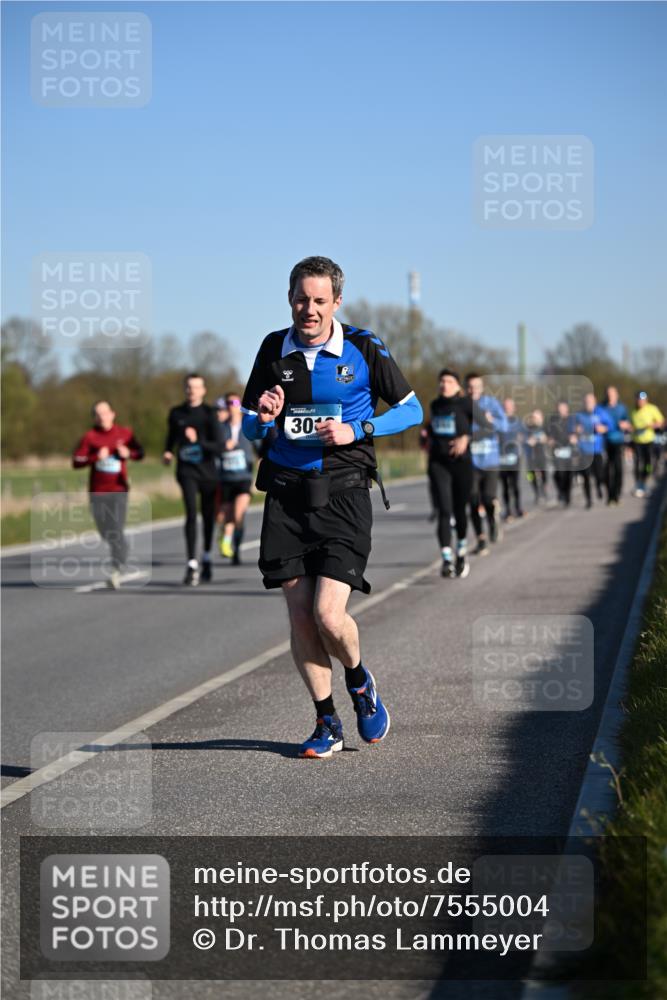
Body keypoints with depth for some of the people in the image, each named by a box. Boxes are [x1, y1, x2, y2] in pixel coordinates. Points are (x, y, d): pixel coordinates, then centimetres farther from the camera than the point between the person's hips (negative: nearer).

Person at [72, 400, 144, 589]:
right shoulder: (90, 437, -1)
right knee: (105, 533, 10)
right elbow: (76, 462, -5)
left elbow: (140, 453, 11)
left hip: (118, 490, -1)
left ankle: (117, 571, -19)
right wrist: (96, 457, -19)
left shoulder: (125, 433, 3)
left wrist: (128, 453, -10)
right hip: (98, 492, 2)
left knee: (117, 531, -16)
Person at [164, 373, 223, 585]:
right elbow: (171, 437, 21)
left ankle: (206, 559, 35)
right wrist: (168, 453, 1)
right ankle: (192, 565, -21)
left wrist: (198, 441, -28)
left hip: (207, 472, 0)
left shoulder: (209, 414, -6)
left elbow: (218, 447, -13)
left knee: (208, 516, 12)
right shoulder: (176, 413, 4)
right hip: (187, 470, 0)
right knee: (191, 513, -17)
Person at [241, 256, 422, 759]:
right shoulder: (274, 349, 7)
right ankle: (327, 723, 15)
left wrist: (356, 430, -9)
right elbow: (248, 428, 15)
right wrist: (264, 418, -9)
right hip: (286, 495, 3)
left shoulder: (363, 349, -2)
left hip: (342, 496, -3)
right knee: (300, 617, 1)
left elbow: (411, 410, 5)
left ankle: (360, 680, 19)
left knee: (329, 615, -13)